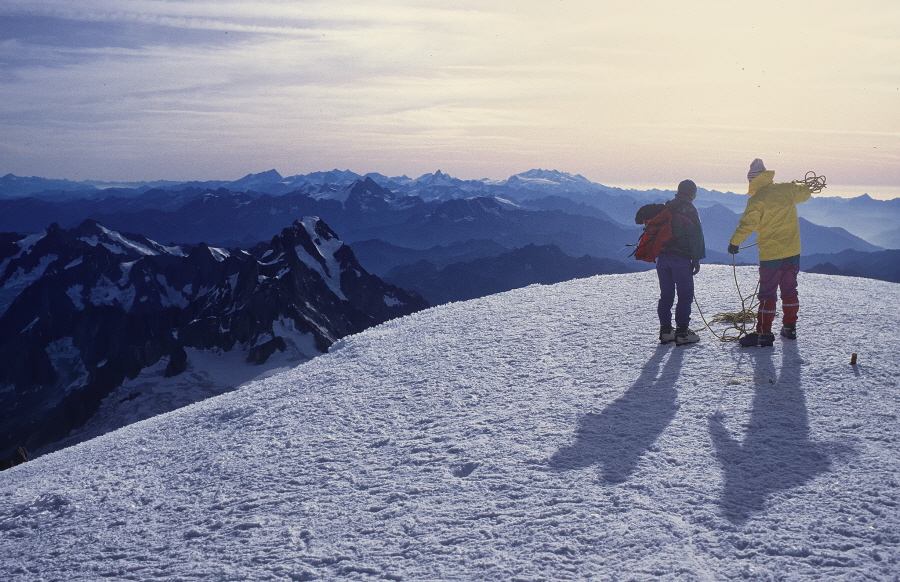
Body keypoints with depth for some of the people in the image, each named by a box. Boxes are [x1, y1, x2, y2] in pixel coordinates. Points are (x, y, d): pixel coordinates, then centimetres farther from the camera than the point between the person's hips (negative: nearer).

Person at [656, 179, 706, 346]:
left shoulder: (665, 209, 15)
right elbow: (696, 236, -9)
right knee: (685, 295, -1)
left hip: (662, 257, 6)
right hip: (680, 258, -6)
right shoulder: (689, 210, -5)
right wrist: (696, 259, -6)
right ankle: (682, 332, -5)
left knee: (666, 295, 10)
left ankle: (665, 331, 11)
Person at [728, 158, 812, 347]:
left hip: (770, 253, -6)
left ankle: (764, 333, -2)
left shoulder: (756, 200, -15)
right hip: (792, 251, 6)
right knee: (789, 290, 17)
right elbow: (806, 192, 23)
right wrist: (798, 185, 44)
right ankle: (790, 328, 25)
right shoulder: (788, 190, 3)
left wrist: (734, 243, -8)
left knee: (767, 294, -1)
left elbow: (746, 225, -20)